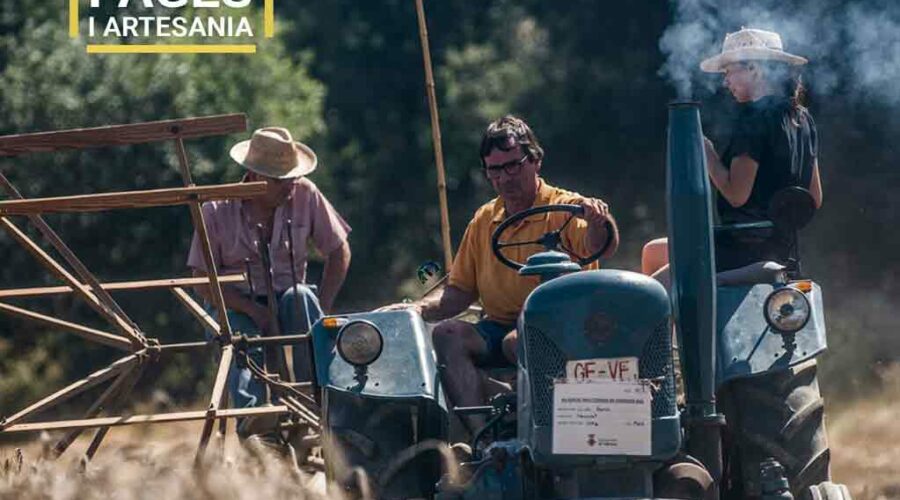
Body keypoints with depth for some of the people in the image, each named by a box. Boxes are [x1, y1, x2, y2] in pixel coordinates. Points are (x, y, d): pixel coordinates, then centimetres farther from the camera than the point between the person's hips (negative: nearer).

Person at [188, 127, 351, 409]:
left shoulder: (305, 195, -4)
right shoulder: (217, 211, -9)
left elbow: (339, 251, 4)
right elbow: (204, 282, -8)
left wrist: (322, 308, -10)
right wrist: (255, 312, -21)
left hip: (286, 302, 2)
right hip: (234, 307, -1)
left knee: (301, 298, -32)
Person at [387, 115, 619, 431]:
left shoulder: (565, 209, -1)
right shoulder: (484, 221, 16)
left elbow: (602, 249, -20)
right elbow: (459, 293, 19)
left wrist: (599, 222, -43)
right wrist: (420, 309, 0)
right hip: (498, 327, 5)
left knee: (517, 342, -37)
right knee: (446, 335, -24)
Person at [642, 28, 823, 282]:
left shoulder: (754, 116, -15)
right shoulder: (803, 119, 12)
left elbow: (736, 194, -20)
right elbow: (814, 199, 15)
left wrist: (706, 151, -8)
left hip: (745, 249, -10)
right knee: (653, 253, 22)